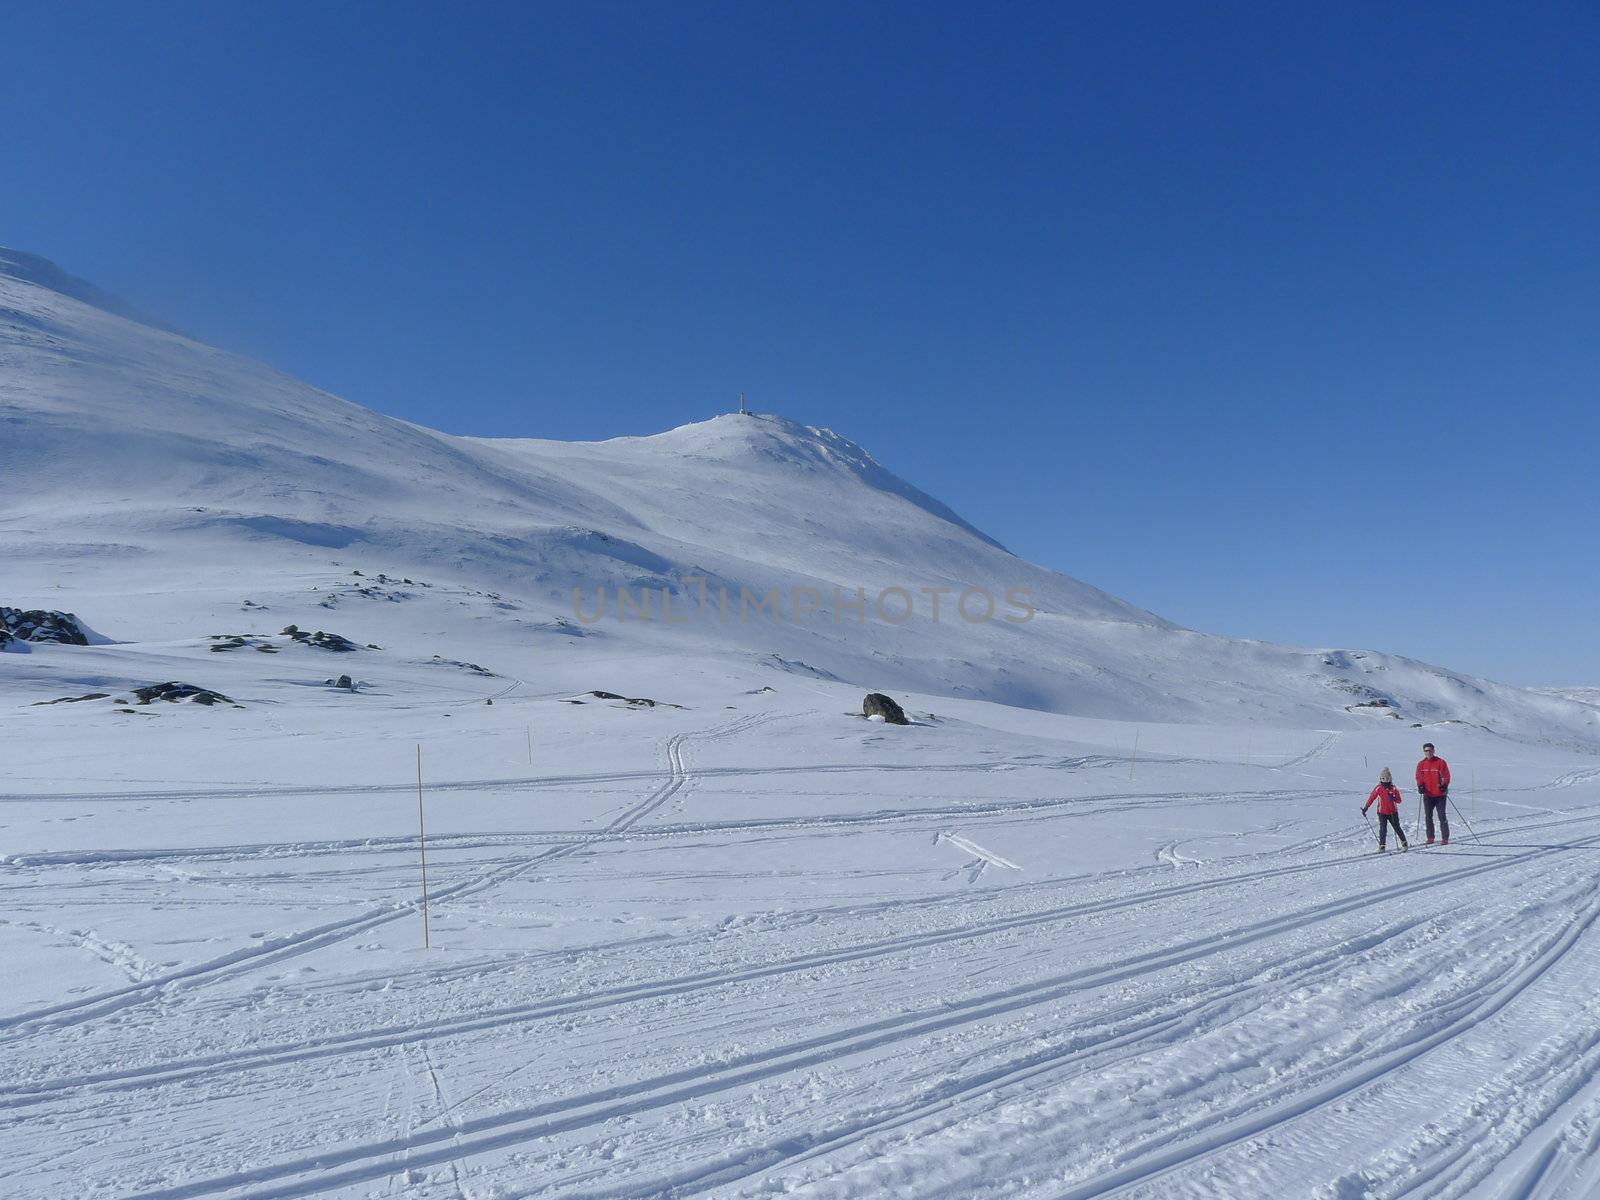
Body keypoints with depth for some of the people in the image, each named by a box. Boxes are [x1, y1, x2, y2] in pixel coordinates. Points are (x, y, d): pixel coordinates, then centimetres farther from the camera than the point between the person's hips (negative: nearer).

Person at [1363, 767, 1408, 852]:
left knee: (1397, 828, 6)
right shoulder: (1378, 789, -2)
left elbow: (1399, 800, -2)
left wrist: (1393, 798, -24)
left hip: (1393, 812, 0)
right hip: (1382, 812, 0)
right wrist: (1365, 807, 3)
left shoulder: (1394, 789, -2)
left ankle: (1404, 843, 22)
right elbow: (1371, 798, 4)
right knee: (1383, 829, -7)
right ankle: (1382, 846, -4)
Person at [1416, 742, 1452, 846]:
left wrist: (1444, 785, -19)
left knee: (1442, 816, -2)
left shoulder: (1441, 762, -4)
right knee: (1428, 816, 7)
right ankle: (1430, 837, 14)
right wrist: (1420, 786, -7)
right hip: (1427, 795, 4)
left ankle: (1445, 838, 4)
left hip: (1440, 794, -4)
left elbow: (1446, 776, -4)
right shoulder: (1421, 764, 6)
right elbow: (1419, 777, 10)